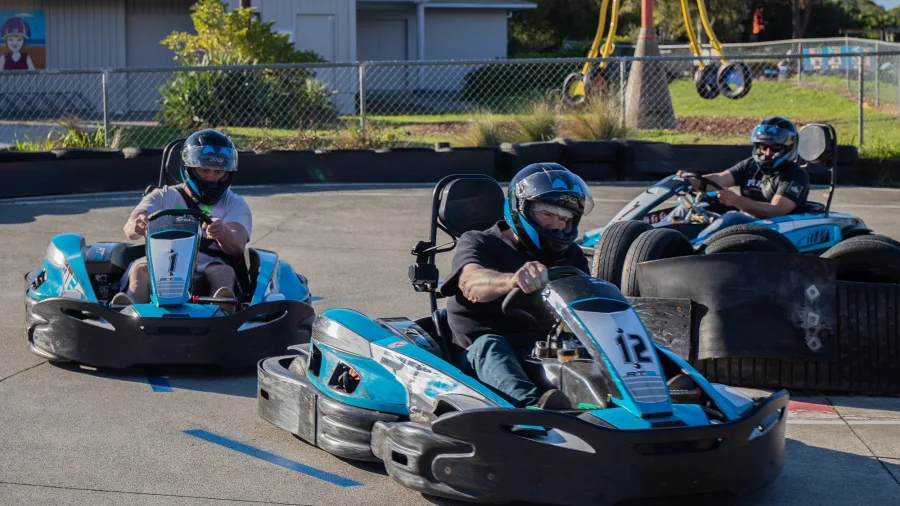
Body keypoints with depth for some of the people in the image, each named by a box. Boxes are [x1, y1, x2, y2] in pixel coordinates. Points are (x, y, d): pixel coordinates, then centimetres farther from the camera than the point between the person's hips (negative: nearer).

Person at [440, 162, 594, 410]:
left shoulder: (570, 255, 22)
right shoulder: (479, 243, 5)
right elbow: (472, 282, -19)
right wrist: (512, 280, -43)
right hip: (481, 361, -3)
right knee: (489, 344, -36)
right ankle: (535, 406, -66)